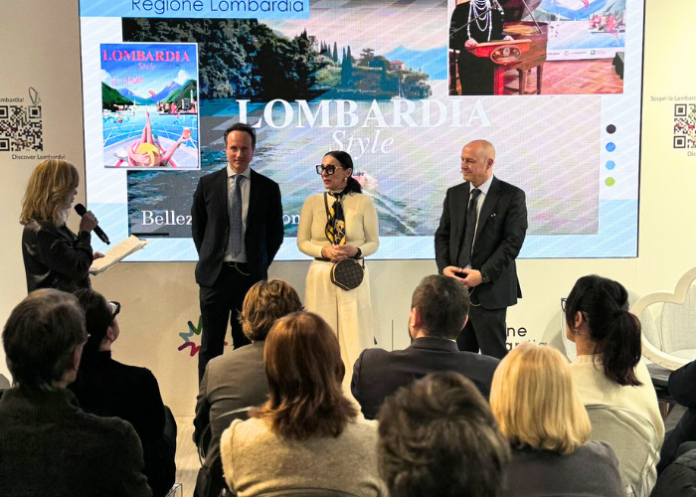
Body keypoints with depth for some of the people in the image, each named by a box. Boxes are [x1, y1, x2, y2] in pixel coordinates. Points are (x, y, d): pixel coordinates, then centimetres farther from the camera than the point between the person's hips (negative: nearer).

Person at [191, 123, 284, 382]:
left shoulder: (269, 188, 1)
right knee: (211, 343, 6)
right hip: (216, 274, 0)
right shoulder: (207, 184, 3)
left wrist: (261, 265, 4)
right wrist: (209, 261, 7)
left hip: (251, 275, 0)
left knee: (247, 343, 8)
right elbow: (197, 227, 11)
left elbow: (276, 233, 8)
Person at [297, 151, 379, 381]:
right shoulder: (312, 202, 5)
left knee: (354, 334, 0)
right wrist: (324, 251, -10)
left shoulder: (363, 203, 0)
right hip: (320, 276, 2)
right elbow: (302, 241, 8)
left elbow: (373, 243, 5)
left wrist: (355, 251, -14)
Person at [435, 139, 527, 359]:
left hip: (490, 290, -5)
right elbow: (442, 234, 12)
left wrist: (483, 274, -16)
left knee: (494, 357, 1)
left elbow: (513, 241, -10)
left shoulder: (511, 196, -4)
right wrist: (444, 267, -5)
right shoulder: (454, 194, 12)